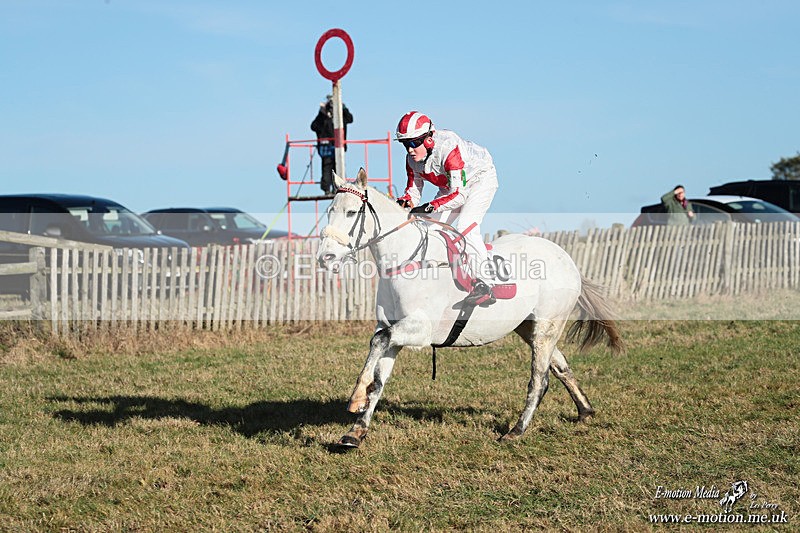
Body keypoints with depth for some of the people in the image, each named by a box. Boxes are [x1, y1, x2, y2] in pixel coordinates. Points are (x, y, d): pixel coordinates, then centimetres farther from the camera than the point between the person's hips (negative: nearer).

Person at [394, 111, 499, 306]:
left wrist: (429, 207, -48)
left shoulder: (448, 149, -38)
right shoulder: (412, 159, -14)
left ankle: (481, 284, -26)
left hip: (480, 178, -8)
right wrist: (404, 202, -27)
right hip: (450, 185, 8)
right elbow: (414, 189, -3)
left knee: (466, 226, -25)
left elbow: (459, 194, -40)